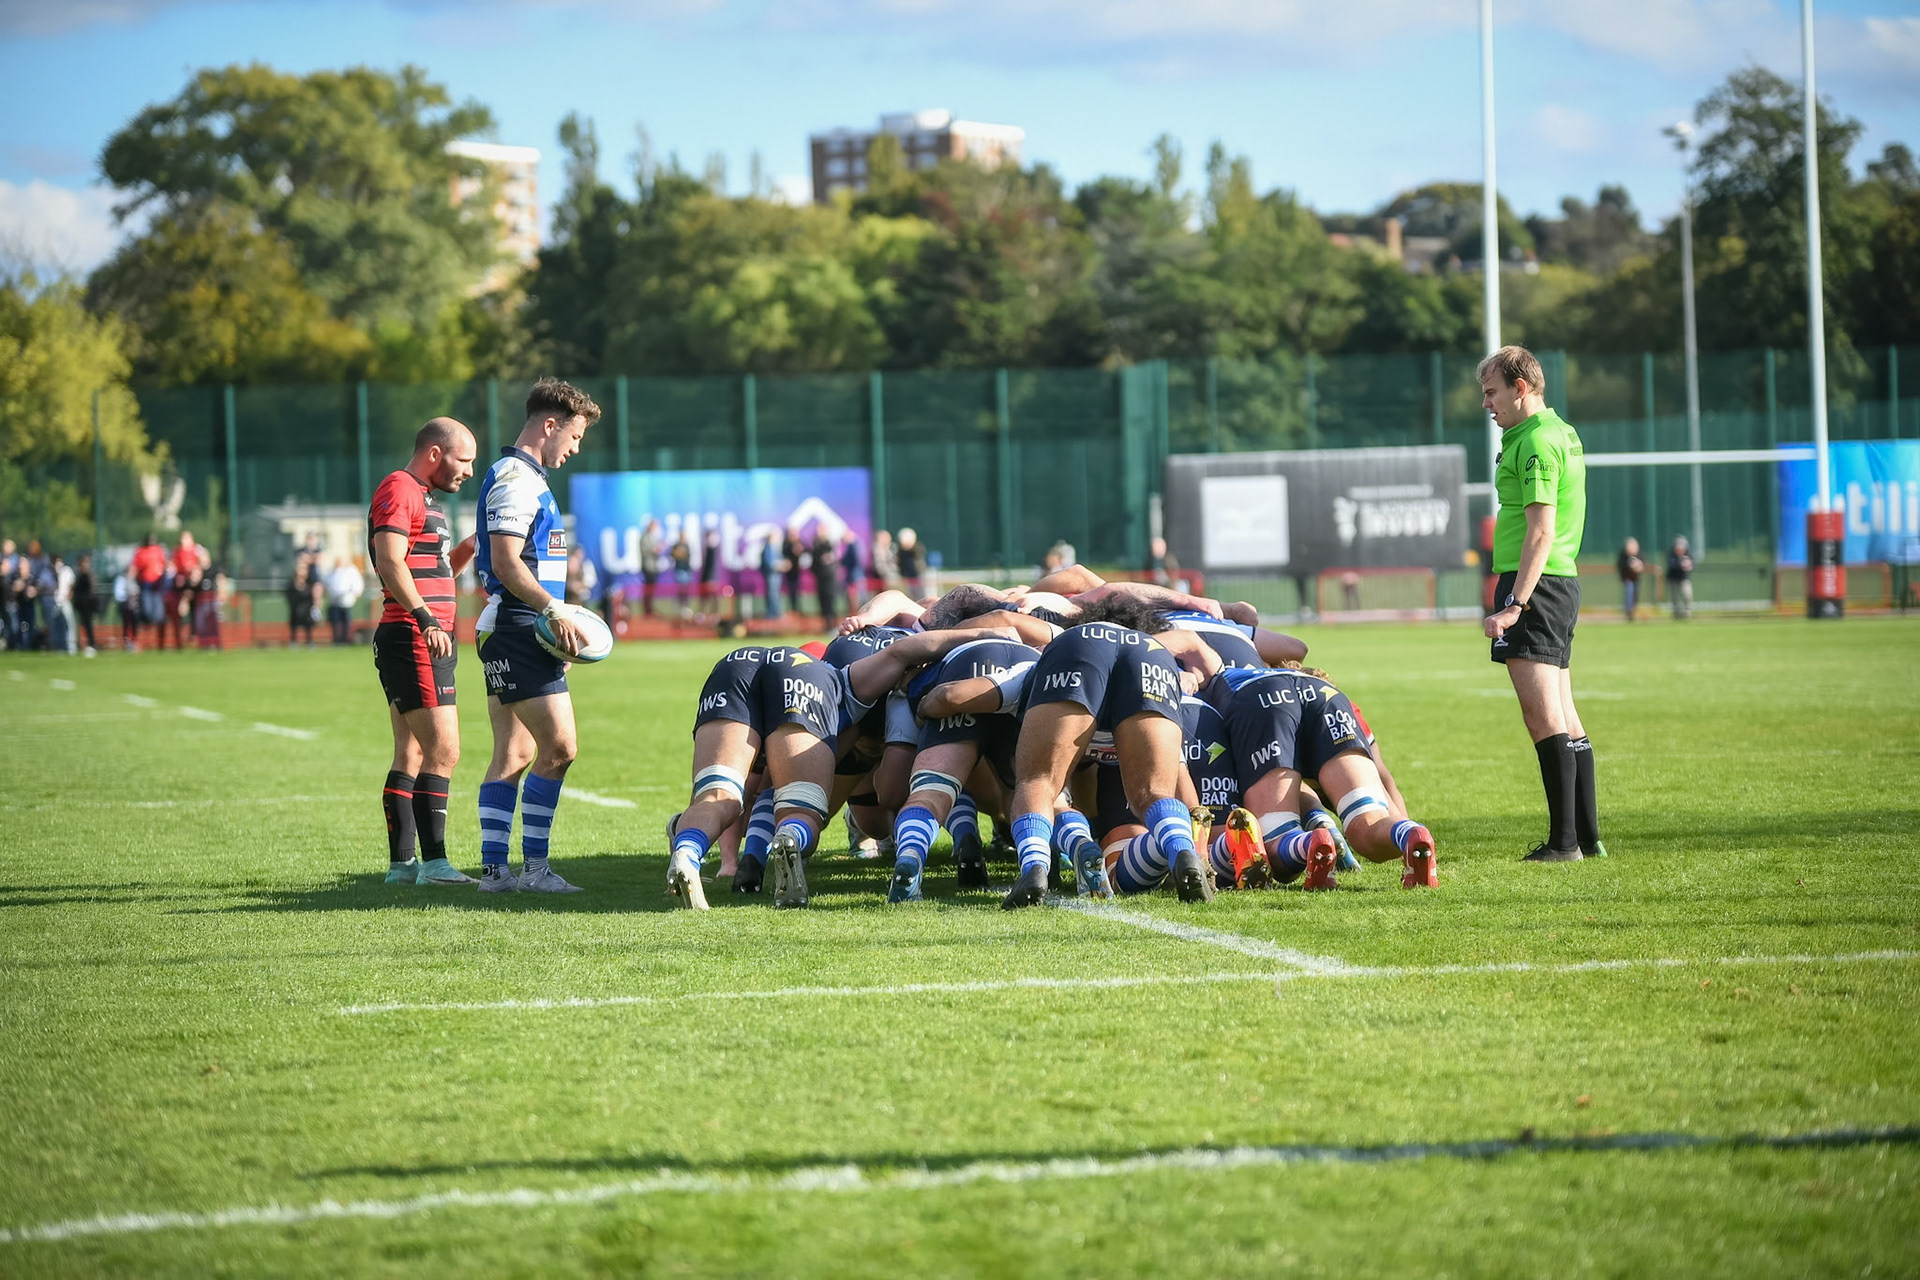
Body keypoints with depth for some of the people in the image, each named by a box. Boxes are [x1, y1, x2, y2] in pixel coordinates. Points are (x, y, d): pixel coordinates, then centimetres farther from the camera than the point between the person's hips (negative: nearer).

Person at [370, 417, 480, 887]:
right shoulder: (399, 491, -10)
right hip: (412, 640, -11)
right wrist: (425, 618, -30)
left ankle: (402, 863, 11)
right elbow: (391, 563, -22)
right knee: (443, 750, -14)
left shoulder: (423, 497, 23)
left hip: (426, 641, 11)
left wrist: (466, 550, 12)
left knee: (411, 755, 9)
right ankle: (433, 862, -15)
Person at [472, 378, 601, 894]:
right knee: (559, 747, -13)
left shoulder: (525, 477, 21)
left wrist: (555, 620, 21)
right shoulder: (515, 479, -12)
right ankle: (534, 866, -11)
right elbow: (506, 564, -21)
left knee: (514, 754, 9)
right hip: (519, 632, -11)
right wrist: (554, 612, -21)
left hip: (510, 635, 11)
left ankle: (493, 868, 9)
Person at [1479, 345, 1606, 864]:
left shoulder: (1535, 442, -13)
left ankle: (1564, 840, -16)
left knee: (1542, 712, -12)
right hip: (1561, 581, 11)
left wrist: (1514, 604, -24)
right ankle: (1587, 836, 12)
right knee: (1563, 715, 11)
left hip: (1535, 583, -11)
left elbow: (1541, 532, -20)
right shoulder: (1563, 434, 18)